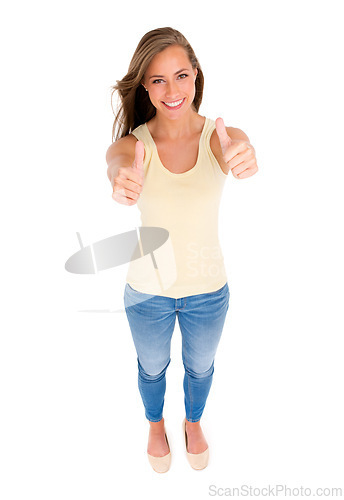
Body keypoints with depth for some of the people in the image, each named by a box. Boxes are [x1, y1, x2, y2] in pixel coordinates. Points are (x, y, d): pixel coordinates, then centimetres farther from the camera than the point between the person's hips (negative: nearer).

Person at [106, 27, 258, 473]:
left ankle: (193, 421, 62)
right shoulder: (133, 143, -14)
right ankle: (156, 424, 61)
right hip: (147, 290, 0)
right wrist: (123, 178, -62)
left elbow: (241, 154, -35)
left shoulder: (221, 137, -13)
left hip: (208, 289, 1)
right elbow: (117, 160, -37)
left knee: (200, 367, 26)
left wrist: (243, 157, -60)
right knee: (152, 367, 26)